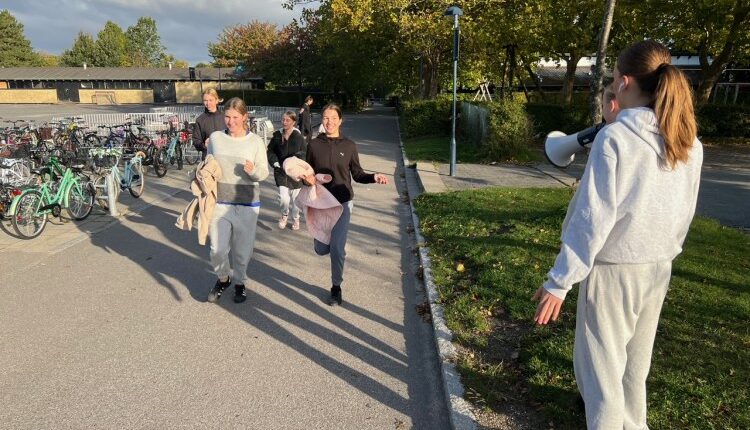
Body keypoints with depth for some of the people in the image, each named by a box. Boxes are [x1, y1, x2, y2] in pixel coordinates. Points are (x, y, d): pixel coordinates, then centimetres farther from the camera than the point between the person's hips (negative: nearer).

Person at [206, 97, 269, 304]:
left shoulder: (256, 141, -3)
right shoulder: (215, 138, 2)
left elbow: (264, 172, -3)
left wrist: (253, 170, -23)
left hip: (247, 205, -1)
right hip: (219, 202, 1)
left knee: (242, 249, 10)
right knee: (217, 250, 1)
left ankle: (240, 282, 35)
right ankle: (222, 279, 31)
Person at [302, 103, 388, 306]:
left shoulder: (349, 145, -4)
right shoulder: (314, 145, -2)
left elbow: (357, 174, 1)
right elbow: (308, 173, 6)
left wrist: (374, 177, -18)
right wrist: (307, 179, -17)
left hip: (343, 203, -1)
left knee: (337, 249, -4)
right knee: (321, 249, 5)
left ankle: (336, 287, 17)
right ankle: (327, 240, 42)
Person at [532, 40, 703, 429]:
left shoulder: (614, 137, -20)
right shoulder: (689, 142, 1)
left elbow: (592, 218, -22)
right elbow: (684, 214, 9)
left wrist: (559, 282, -17)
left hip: (613, 269, -7)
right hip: (658, 268, 7)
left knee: (601, 365, 8)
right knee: (635, 362, 24)